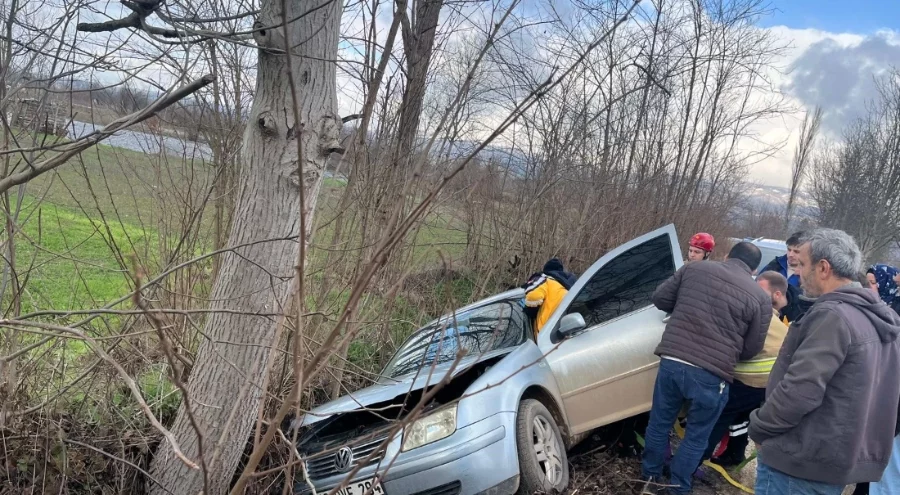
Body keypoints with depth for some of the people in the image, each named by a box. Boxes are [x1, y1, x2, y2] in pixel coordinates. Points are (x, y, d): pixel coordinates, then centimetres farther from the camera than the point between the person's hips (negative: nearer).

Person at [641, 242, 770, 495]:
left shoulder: (694, 268, 7)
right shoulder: (760, 298, 1)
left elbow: (660, 298, 11)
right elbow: (753, 347, 6)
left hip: (671, 361, 3)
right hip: (711, 374, -2)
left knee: (659, 423, 20)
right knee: (696, 437, 16)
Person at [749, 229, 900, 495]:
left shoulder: (832, 315, -20)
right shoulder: (879, 317, 9)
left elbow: (799, 390, -25)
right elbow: (872, 395, 15)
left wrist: (759, 429, -11)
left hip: (801, 462, -9)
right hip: (843, 459, 9)